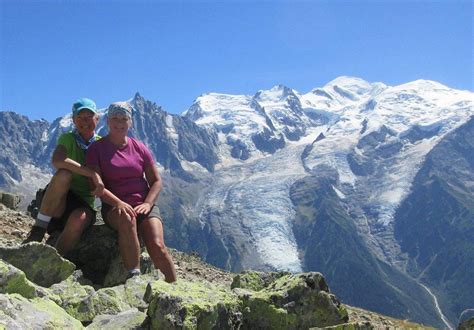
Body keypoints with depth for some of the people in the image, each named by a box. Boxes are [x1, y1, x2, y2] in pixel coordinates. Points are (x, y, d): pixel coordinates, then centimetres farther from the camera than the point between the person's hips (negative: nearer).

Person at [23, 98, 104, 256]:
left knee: (79, 219, -36)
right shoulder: (68, 139, -2)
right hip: (58, 202, -1)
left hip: (84, 204, 1)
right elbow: (57, 161, -25)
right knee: (63, 174, -32)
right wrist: (93, 174, -33)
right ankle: (38, 229, -24)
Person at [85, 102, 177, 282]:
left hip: (144, 204, 2)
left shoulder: (139, 148, 11)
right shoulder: (96, 149, 4)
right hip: (114, 207, -2)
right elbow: (96, 185, -7)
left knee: (157, 246, -22)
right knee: (127, 218, -39)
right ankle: (134, 277, -37)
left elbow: (156, 181, 10)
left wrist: (147, 203, -9)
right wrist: (119, 203, -22)